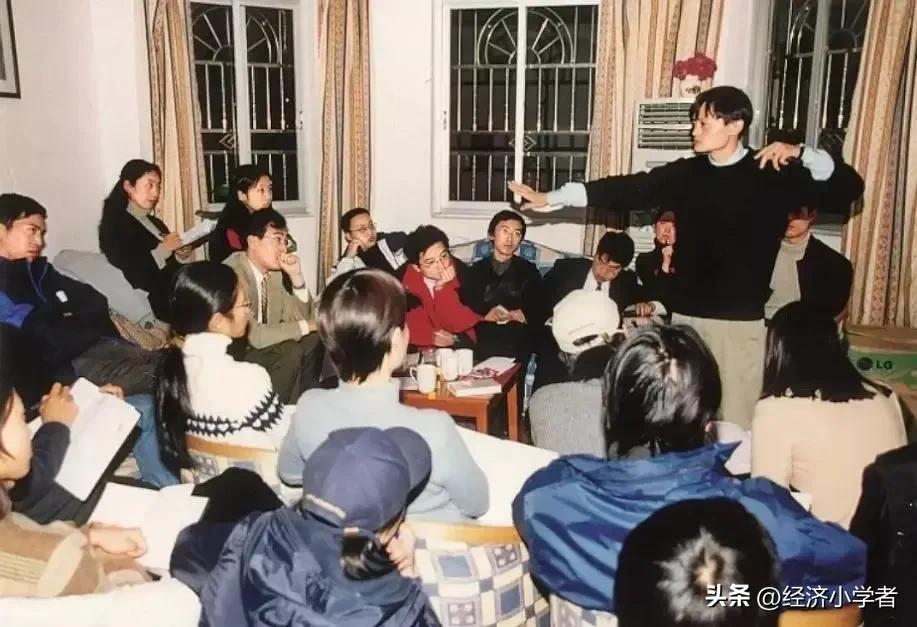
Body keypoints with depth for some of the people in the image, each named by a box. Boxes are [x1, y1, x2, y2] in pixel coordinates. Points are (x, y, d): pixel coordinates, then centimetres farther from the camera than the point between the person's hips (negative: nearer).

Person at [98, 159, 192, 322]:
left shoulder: (156, 223, 20)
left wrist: (179, 256, 1)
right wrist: (163, 249, -13)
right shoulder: (115, 226, -2)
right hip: (156, 303, -7)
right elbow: (132, 278, -14)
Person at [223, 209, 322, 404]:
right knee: (290, 351, -24)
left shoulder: (275, 269, 0)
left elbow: (299, 317, 3)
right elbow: (253, 335, -28)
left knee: (313, 340, -6)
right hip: (232, 355, -8)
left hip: (263, 347, 8)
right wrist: (305, 327, -18)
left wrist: (296, 276, -13)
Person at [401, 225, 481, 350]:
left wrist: (444, 288, -24)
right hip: (422, 348, 1)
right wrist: (429, 336, -20)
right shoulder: (403, 279, -13)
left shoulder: (460, 271, -13)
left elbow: (460, 323, -14)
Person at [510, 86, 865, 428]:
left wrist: (802, 154, -17)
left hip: (741, 321, -3)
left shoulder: (775, 173, -2)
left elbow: (848, 190, -2)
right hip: (685, 315, 3)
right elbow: (628, 189, 4)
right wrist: (551, 198, 1)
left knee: (736, 421, 1)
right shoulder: (686, 173, 7)